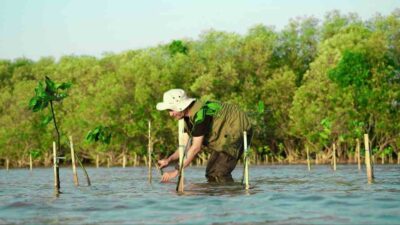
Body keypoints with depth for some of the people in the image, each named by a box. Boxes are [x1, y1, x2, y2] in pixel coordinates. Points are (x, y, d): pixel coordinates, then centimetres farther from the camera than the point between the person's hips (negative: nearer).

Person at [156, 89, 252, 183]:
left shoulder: (200, 113, -30)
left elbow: (196, 147, -30)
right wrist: (169, 160, -11)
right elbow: (186, 145, 4)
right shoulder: (188, 116, 0)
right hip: (225, 136, 10)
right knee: (211, 172, 13)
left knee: (219, 173, -19)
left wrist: (176, 171, -29)